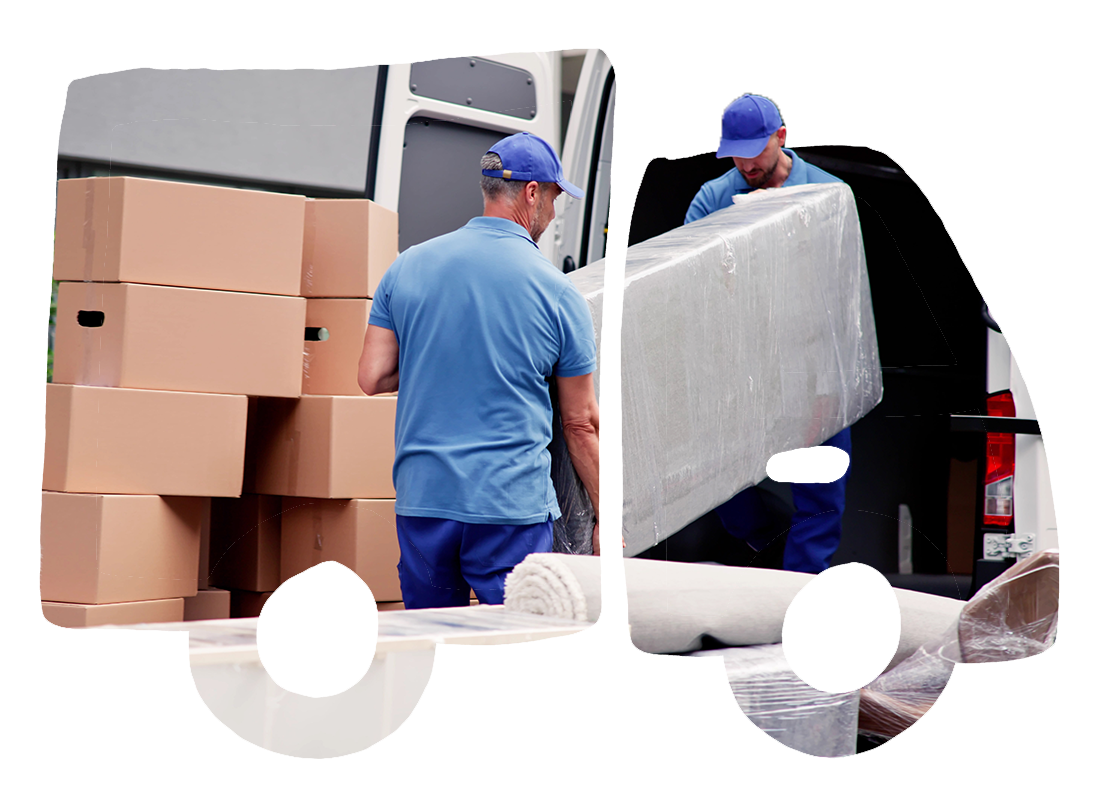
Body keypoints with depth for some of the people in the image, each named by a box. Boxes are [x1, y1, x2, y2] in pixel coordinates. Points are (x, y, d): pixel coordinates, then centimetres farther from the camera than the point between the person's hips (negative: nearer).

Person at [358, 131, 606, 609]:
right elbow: (580, 424, 2)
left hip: (421, 499, 4)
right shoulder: (557, 292, -3)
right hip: (512, 504, -4)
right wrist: (606, 517, 12)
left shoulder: (407, 267, 5)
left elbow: (371, 378, 4)